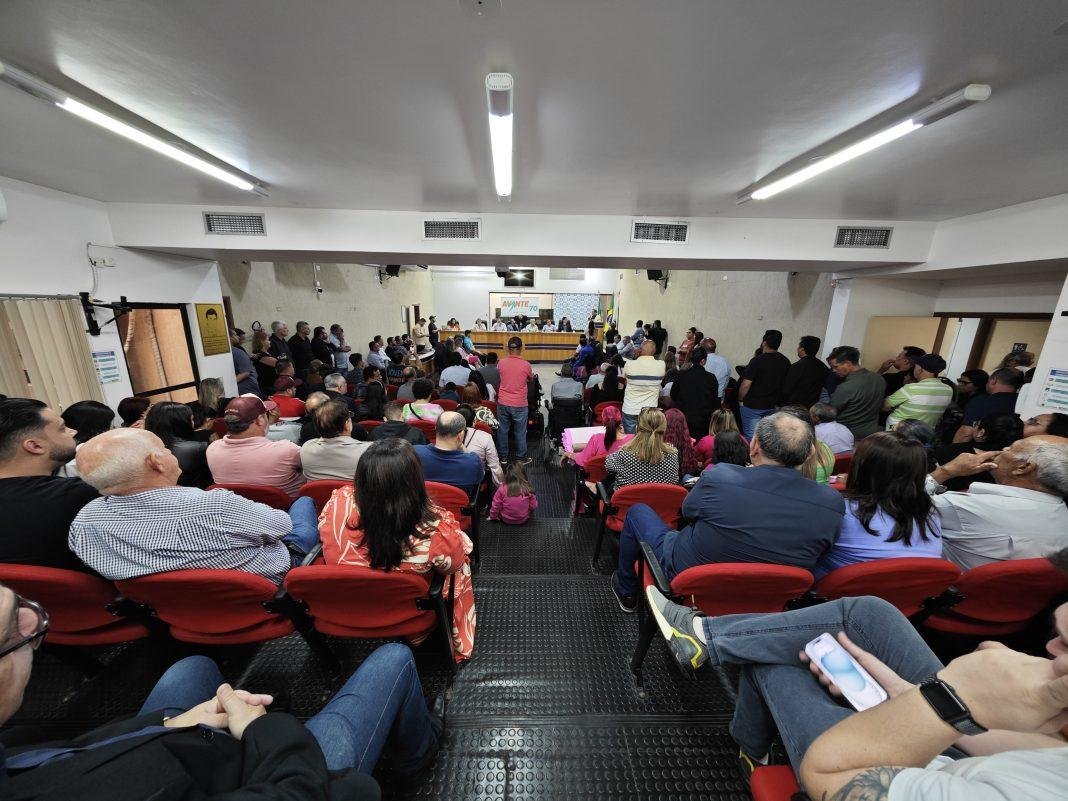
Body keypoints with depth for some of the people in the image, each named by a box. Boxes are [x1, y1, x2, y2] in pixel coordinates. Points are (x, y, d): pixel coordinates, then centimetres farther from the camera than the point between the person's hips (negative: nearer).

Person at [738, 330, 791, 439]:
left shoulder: (757, 360, -17)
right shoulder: (785, 362, 1)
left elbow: (746, 385, -20)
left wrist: (740, 398, -4)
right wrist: (776, 399, 21)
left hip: (753, 406, -6)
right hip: (772, 405, 6)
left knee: (750, 436, 2)